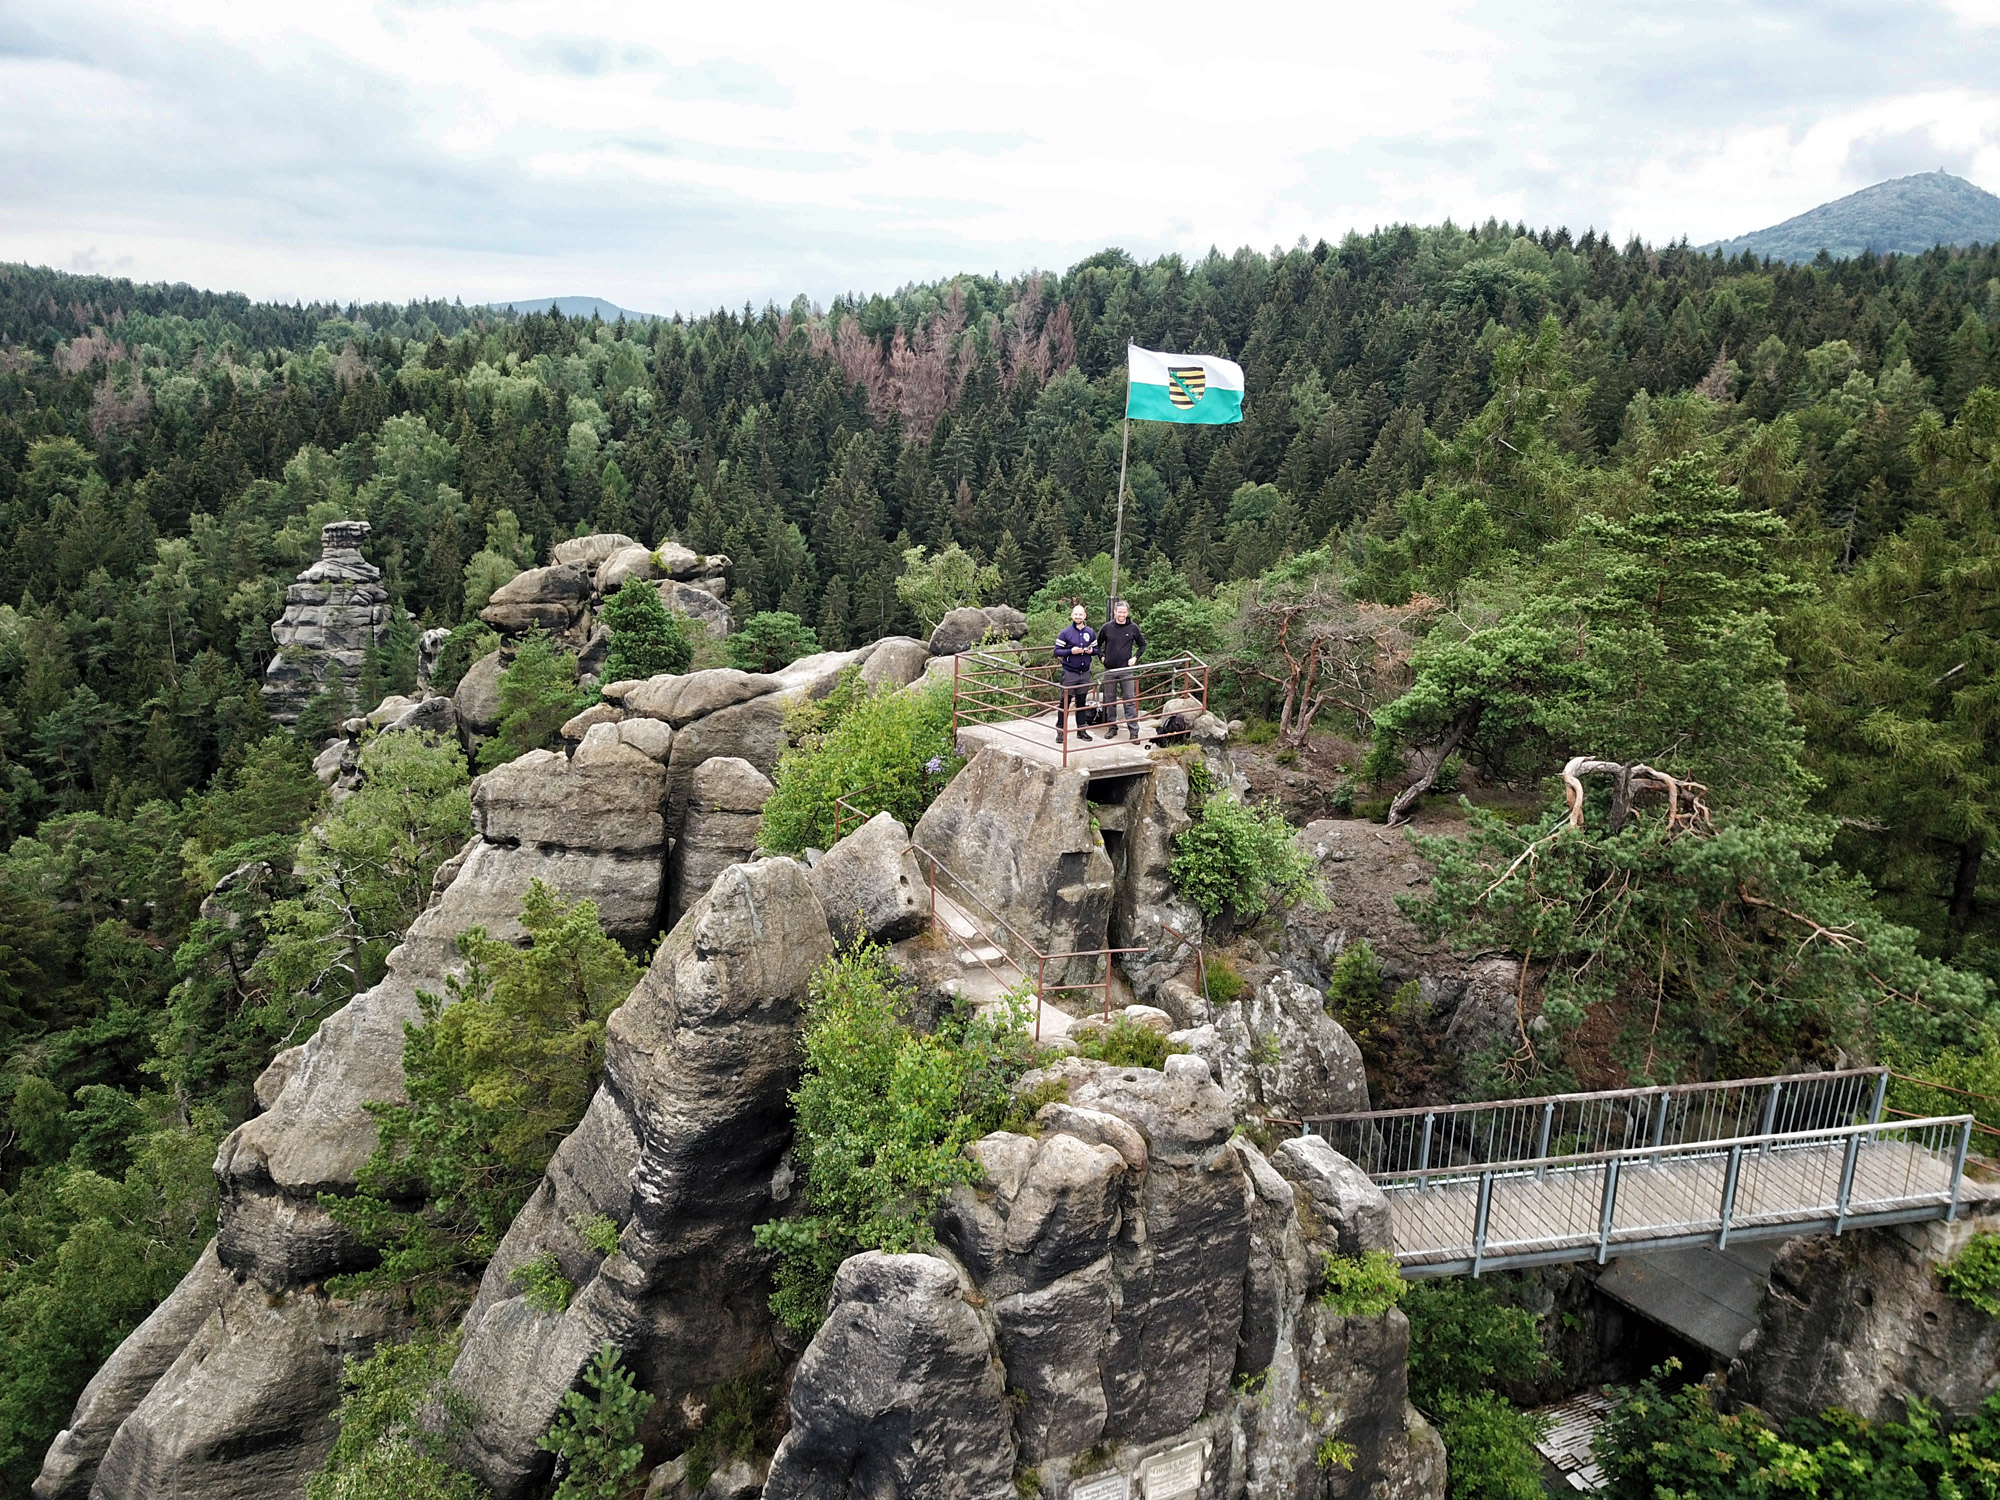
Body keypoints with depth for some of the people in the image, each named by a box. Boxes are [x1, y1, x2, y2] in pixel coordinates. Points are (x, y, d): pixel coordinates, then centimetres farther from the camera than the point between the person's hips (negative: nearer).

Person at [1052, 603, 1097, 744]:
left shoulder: (1090, 633, 7)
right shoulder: (1065, 632, -5)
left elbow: (1096, 649, 15)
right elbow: (1057, 651, -6)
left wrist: (1091, 651, -8)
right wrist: (1071, 651, -20)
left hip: (1085, 673, 4)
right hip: (1069, 673, -4)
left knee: (1082, 702, 12)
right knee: (1065, 702, -2)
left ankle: (1081, 729, 20)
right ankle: (1060, 731, 3)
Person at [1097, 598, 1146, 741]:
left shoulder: (1133, 627, 0)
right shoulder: (1107, 627, 1)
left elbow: (1142, 645, 13)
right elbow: (1097, 644, 16)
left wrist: (1135, 657, 1)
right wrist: (1102, 656, 4)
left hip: (1126, 670, -2)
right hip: (1110, 669, 2)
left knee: (1130, 700, -3)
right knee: (1110, 700, 9)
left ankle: (1133, 731, -2)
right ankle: (1112, 727, 20)